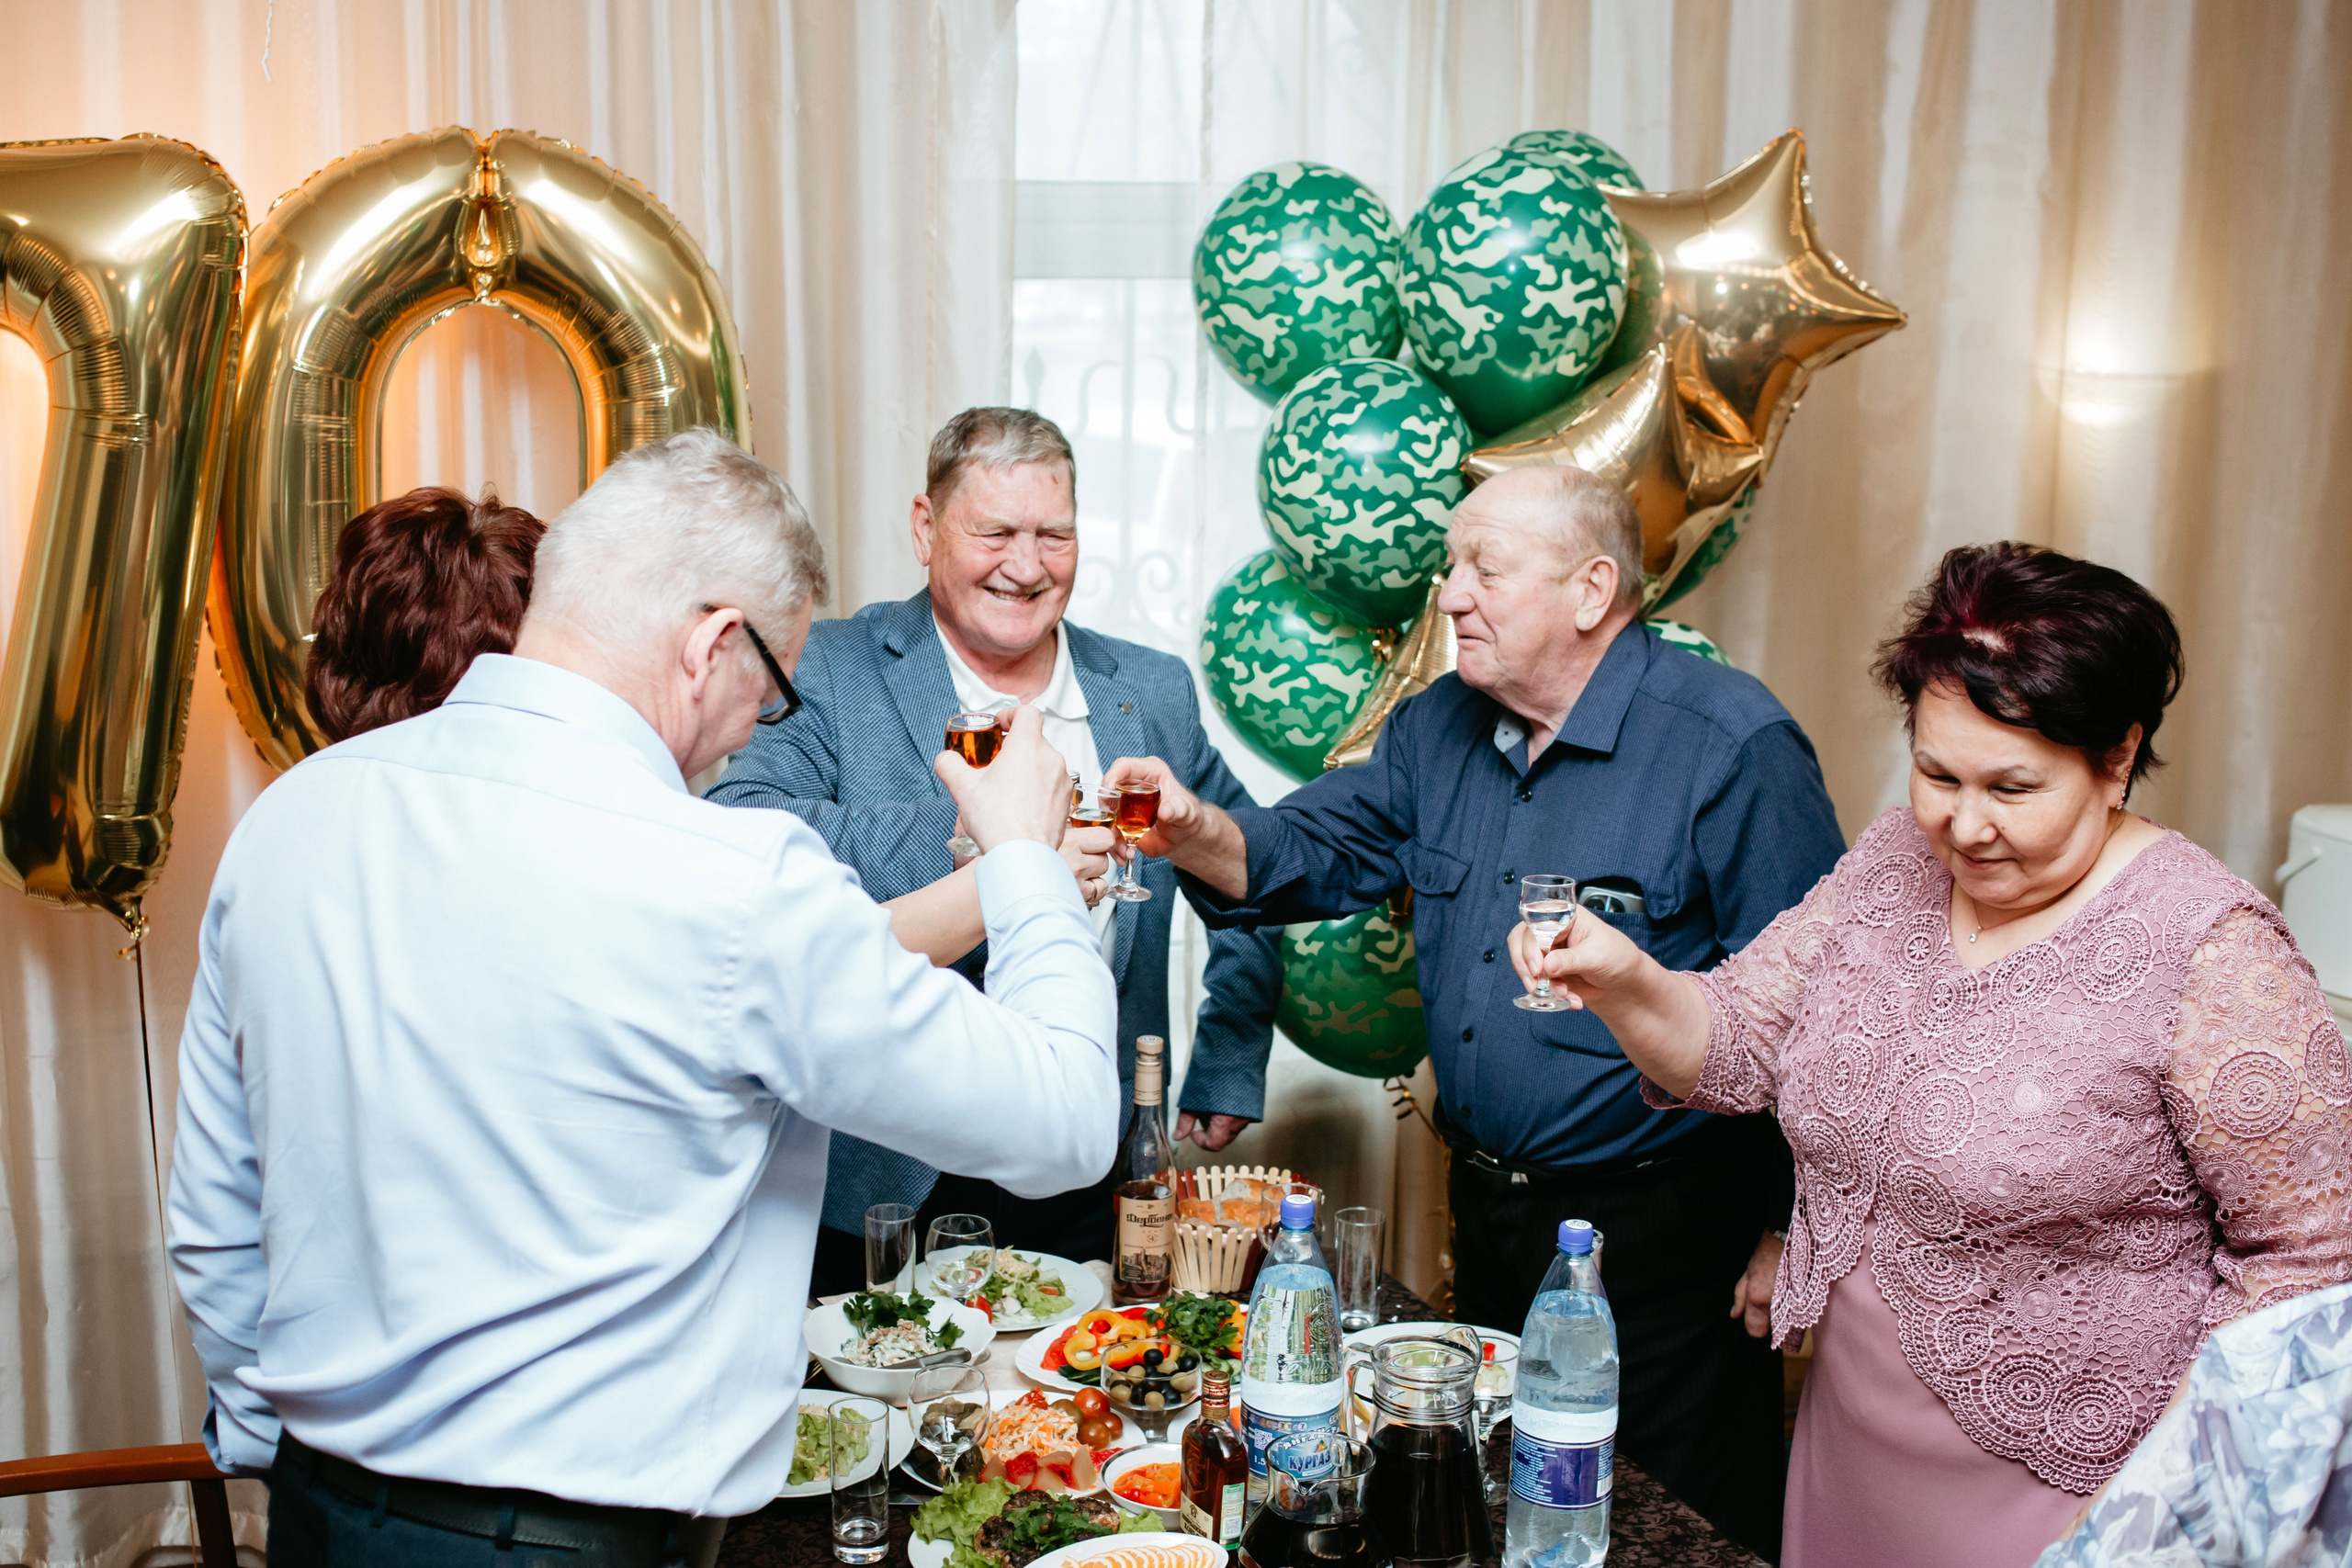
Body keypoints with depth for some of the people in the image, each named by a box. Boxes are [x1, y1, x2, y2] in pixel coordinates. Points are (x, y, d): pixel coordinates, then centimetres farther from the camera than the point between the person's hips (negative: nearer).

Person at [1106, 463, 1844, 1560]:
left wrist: (1789, 1234, -14)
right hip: (1484, 1213, 7)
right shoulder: (1437, 730, 6)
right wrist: (1202, 837, -17)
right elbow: (1315, 852, 5)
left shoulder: (1732, 747, -16)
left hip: (1660, 1234, -6)